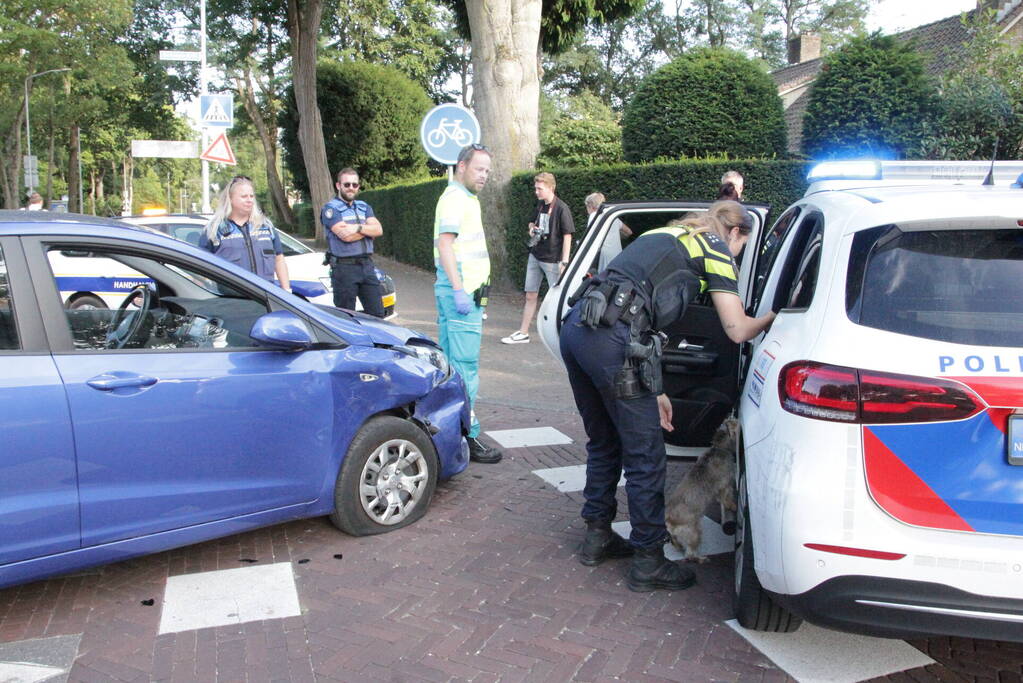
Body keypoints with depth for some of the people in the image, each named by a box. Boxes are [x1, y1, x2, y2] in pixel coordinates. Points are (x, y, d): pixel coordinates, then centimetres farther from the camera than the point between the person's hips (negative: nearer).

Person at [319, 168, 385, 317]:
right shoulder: (330, 208, -3)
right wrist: (368, 229, -4)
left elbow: (378, 230, 1)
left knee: (377, 313, 5)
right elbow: (346, 236, -17)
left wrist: (358, 228, -14)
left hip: (367, 265, 6)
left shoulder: (364, 207, 17)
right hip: (344, 267, -6)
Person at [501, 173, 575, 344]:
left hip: (552, 259, -7)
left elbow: (567, 235, -14)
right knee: (530, 295, 10)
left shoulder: (561, 208, -14)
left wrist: (564, 262, -19)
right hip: (535, 256, 7)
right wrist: (532, 229, 1)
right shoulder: (540, 205, 8)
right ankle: (523, 333, 16)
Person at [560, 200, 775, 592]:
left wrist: (652, 390, 26)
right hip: (612, 340, -9)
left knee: (603, 444, 24)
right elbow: (738, 331, 3)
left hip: (575, 327, 9)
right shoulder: (716, 248, 9)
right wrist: (774, 317, 26)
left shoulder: (665, 236, 31)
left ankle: (597, 537, 36)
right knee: (645, 457, 5)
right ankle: (648, 562, 16)